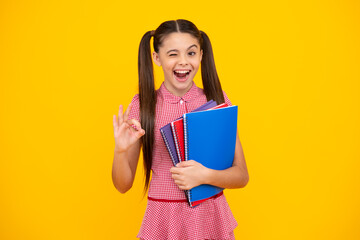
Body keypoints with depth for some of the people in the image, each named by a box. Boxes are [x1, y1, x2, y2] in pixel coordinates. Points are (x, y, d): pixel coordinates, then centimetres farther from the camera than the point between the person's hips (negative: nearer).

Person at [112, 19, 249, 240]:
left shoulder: (217, 100, -4)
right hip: (163, 222, -1)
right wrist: (120, 151, -20)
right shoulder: (142, 106, -6)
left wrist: (205, 176, -20)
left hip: (212, 221, 1)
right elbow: (123, 186, -2)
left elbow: (241, 176, -3)